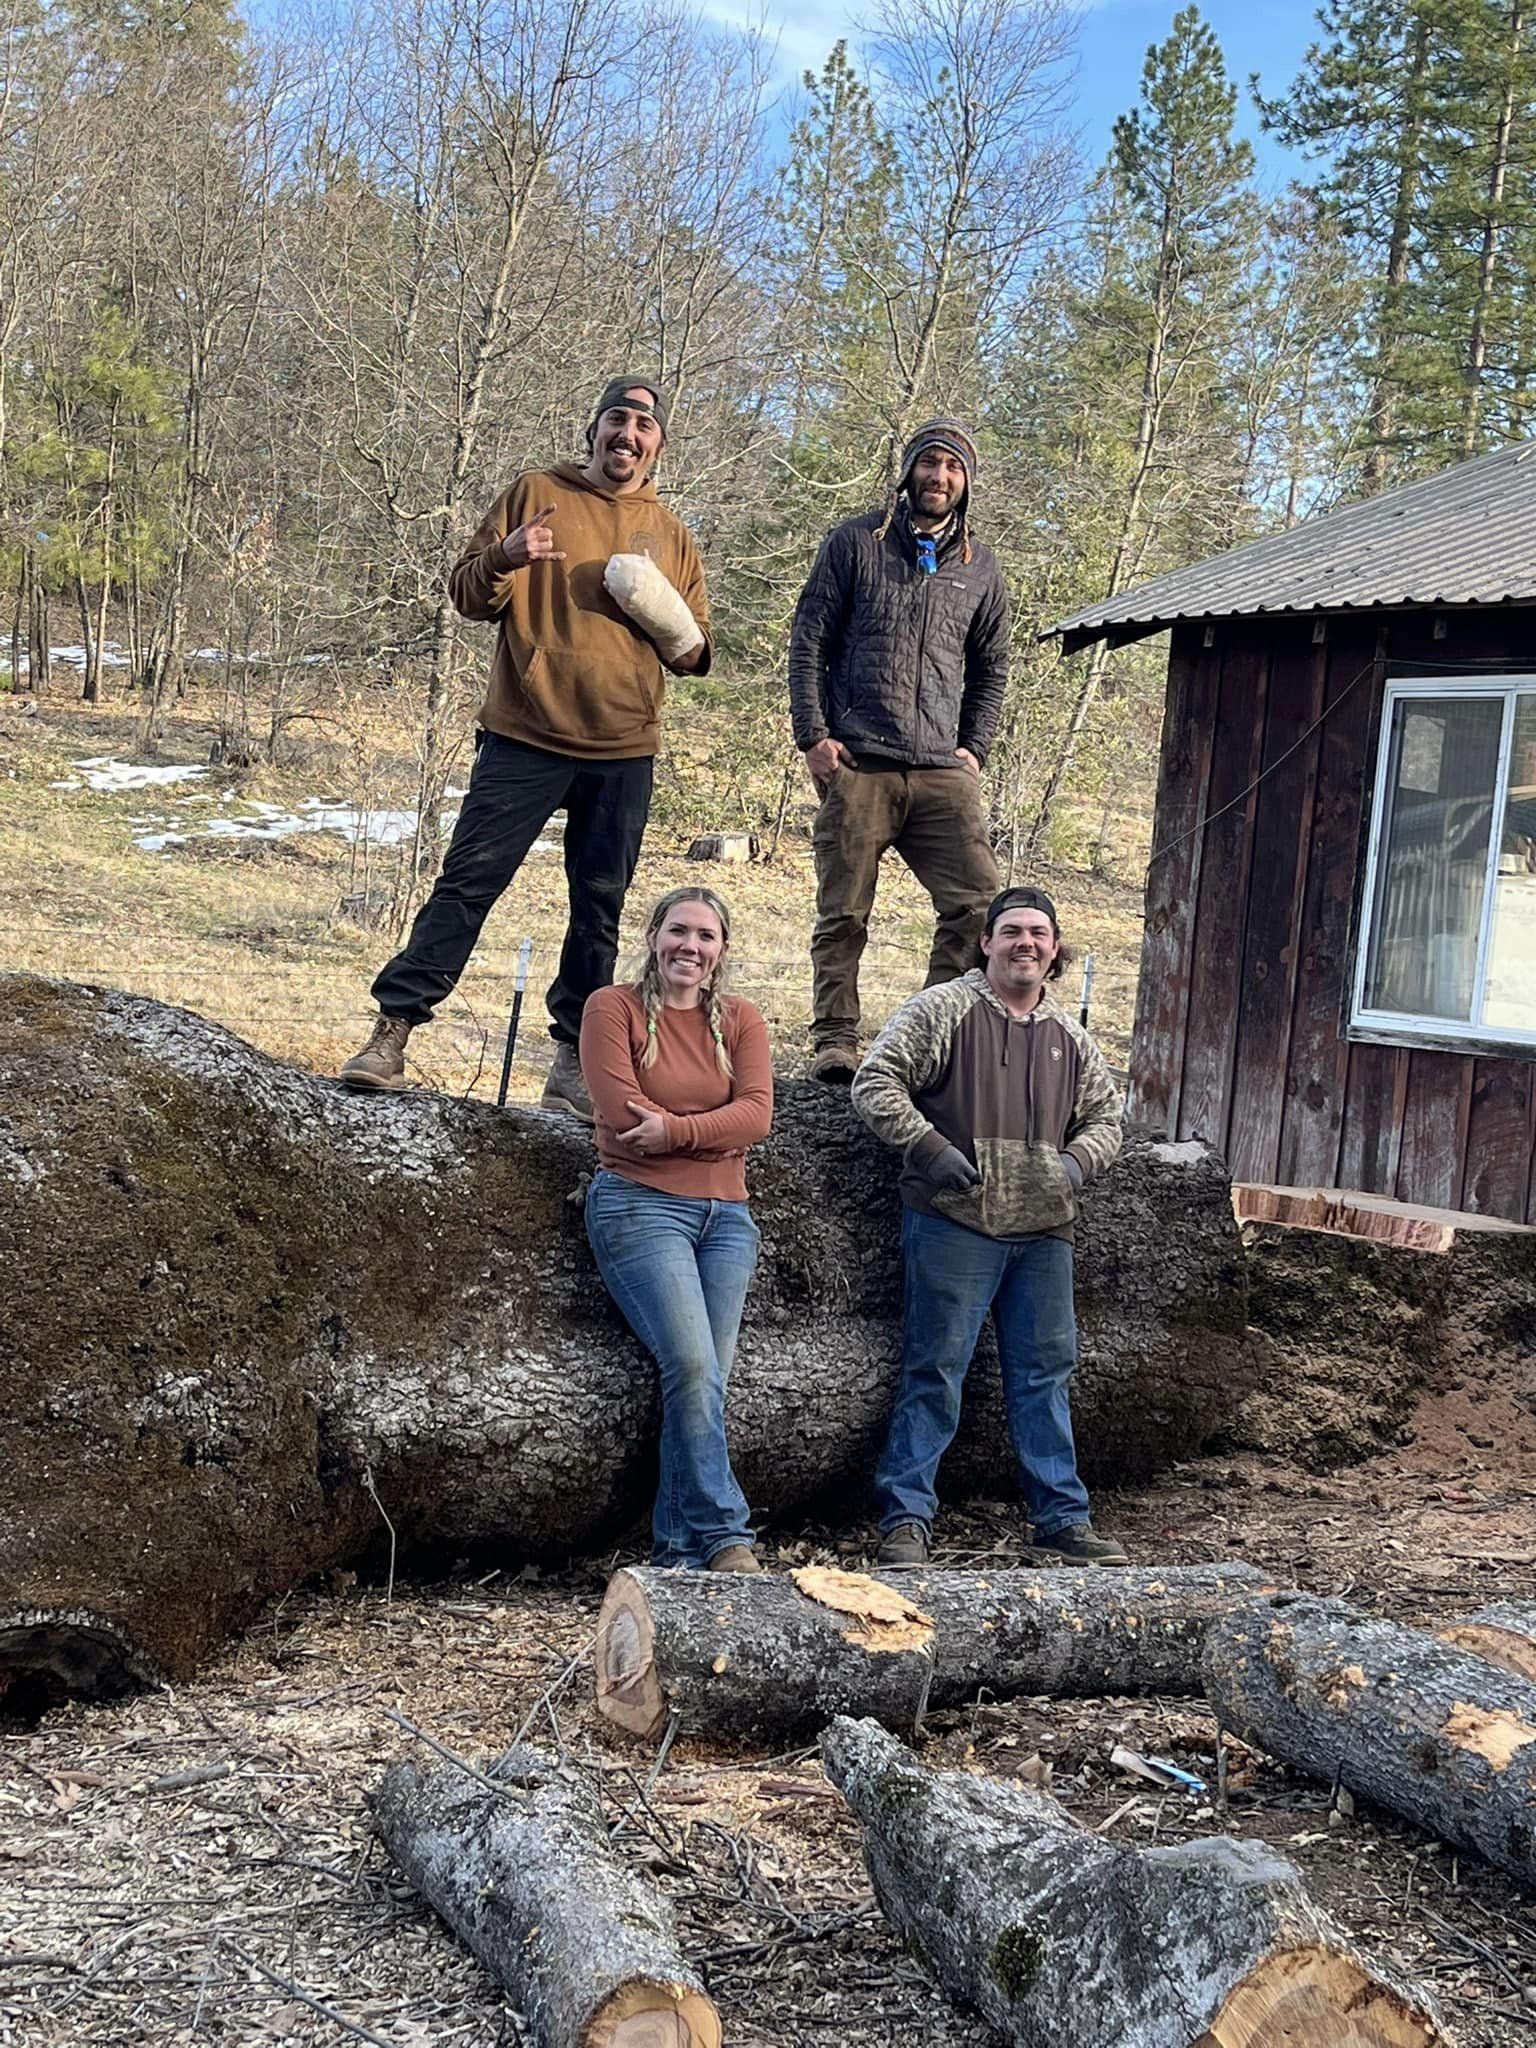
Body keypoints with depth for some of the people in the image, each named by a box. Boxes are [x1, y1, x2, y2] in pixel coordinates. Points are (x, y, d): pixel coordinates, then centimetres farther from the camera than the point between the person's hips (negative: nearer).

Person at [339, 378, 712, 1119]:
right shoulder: (536, 494, 5)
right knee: (467, 880, -6)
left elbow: (694, 650, 19)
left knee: (599, 906, 7)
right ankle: (392, 1029, -3)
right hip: (524, 737, -3)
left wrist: (681, 639, -5)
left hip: (623, 751, 3)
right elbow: (465, 591, 2)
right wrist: (503, 560, -19)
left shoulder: (671, 537, 13)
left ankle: (575, 1061, 15)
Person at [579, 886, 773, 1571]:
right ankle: (724, 1538, -11)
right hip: (640, 1205, -4)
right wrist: (717, 1132, -2)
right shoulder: (614, 1008, 2)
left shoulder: (740, 1020, 12)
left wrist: (677, 1132, -16)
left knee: (705, 1378, -3)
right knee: (693, 1367, -17)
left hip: (725, 1214, 4)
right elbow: (625, 1114, -9)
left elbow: (757, 1112, -3)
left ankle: (678, 1552, 3)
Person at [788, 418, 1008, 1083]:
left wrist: (974, 750, 8)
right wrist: (813, 736, -5)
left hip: (941, 772, 3)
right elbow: (808, 642, 4)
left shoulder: (979, 570, 16)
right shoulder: (855, 543, 7)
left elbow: (990, 670, 22)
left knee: (979, 901, -9)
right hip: (857, 765, -2)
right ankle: (834, 1041, 9)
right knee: (843, 915, -1)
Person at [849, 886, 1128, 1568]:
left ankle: (1063, 1520, 17)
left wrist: (1076, 1162, 3)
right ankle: (905, 1521, 5)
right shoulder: (941, 1011, -1)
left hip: (1044, 1231, 5)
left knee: (1045, 1373, 9)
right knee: (935, 1371, -3)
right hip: (954, 1223, -5)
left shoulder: (1070, 1037, 16)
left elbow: (1105, 1116, 24)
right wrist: (928, 1147, -15)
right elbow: (874, 1084, -5)